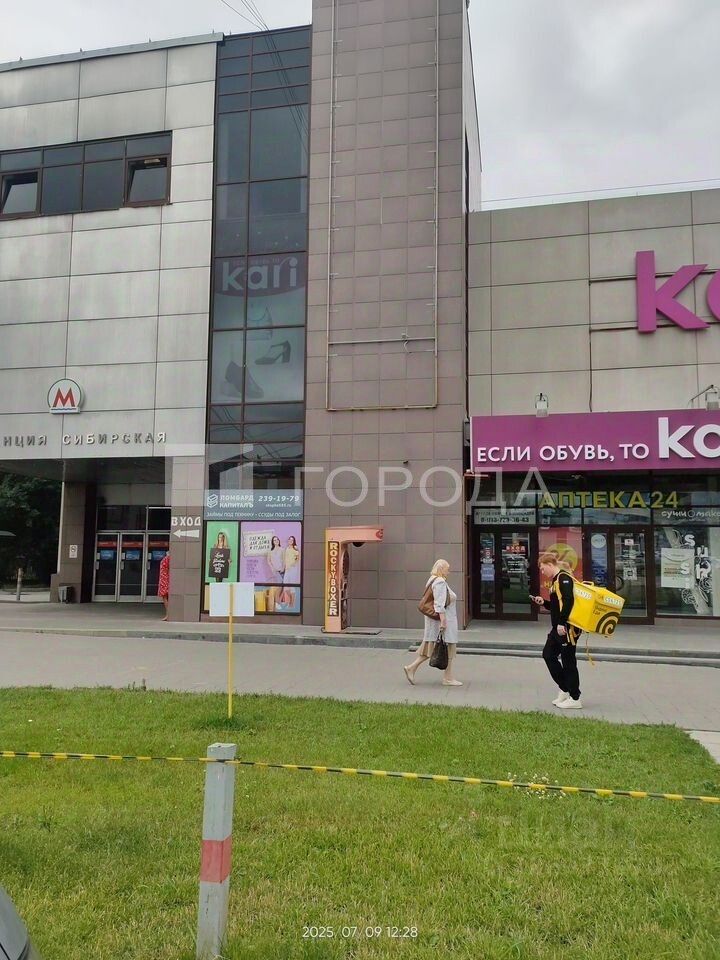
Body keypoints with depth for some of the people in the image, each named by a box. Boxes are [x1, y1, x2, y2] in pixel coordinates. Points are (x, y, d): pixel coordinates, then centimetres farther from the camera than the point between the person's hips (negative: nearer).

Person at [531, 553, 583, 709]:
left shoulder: (563, 578, -14)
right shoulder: (556, 580, 17)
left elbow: (568, 601, -26)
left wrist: (562, 623, -27)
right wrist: (543, 602, 10)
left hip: (568, 628, -10)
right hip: (558, 628, 10)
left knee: (568, 661, -1)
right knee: (548, 654, 13)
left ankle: (575, 699, 9)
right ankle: (565, 689, 22)